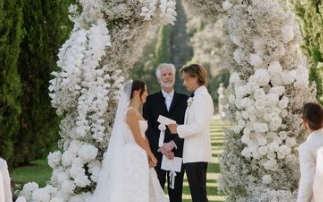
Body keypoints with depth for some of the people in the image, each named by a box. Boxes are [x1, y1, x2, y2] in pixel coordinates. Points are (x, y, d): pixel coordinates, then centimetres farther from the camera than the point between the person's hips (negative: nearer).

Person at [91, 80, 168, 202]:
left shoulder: (136, 112, 15)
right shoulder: (131, 112, -14)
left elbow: (143, 137, 13)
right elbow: (138, 139, -14)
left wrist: (149, 156, 1)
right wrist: (151, 155, -3)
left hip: (138, 157, 10)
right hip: (132, 156, -10)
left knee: (138, 191, 10)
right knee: (132, 192, -8)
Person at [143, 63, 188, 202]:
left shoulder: (184, 100, 8)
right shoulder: (150, 100, 9)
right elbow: (148, 128, 1)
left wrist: (173, 144, -12)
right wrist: (160, 147, -12)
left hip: (177, 153, 0)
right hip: (156, 153, 0)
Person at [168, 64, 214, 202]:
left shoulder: (201, 96, -11)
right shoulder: (199, 96, 17)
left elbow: (200, 125, -21)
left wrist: (178, 129, -12)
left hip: (196, 154, -10)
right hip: (195, 154, 10)